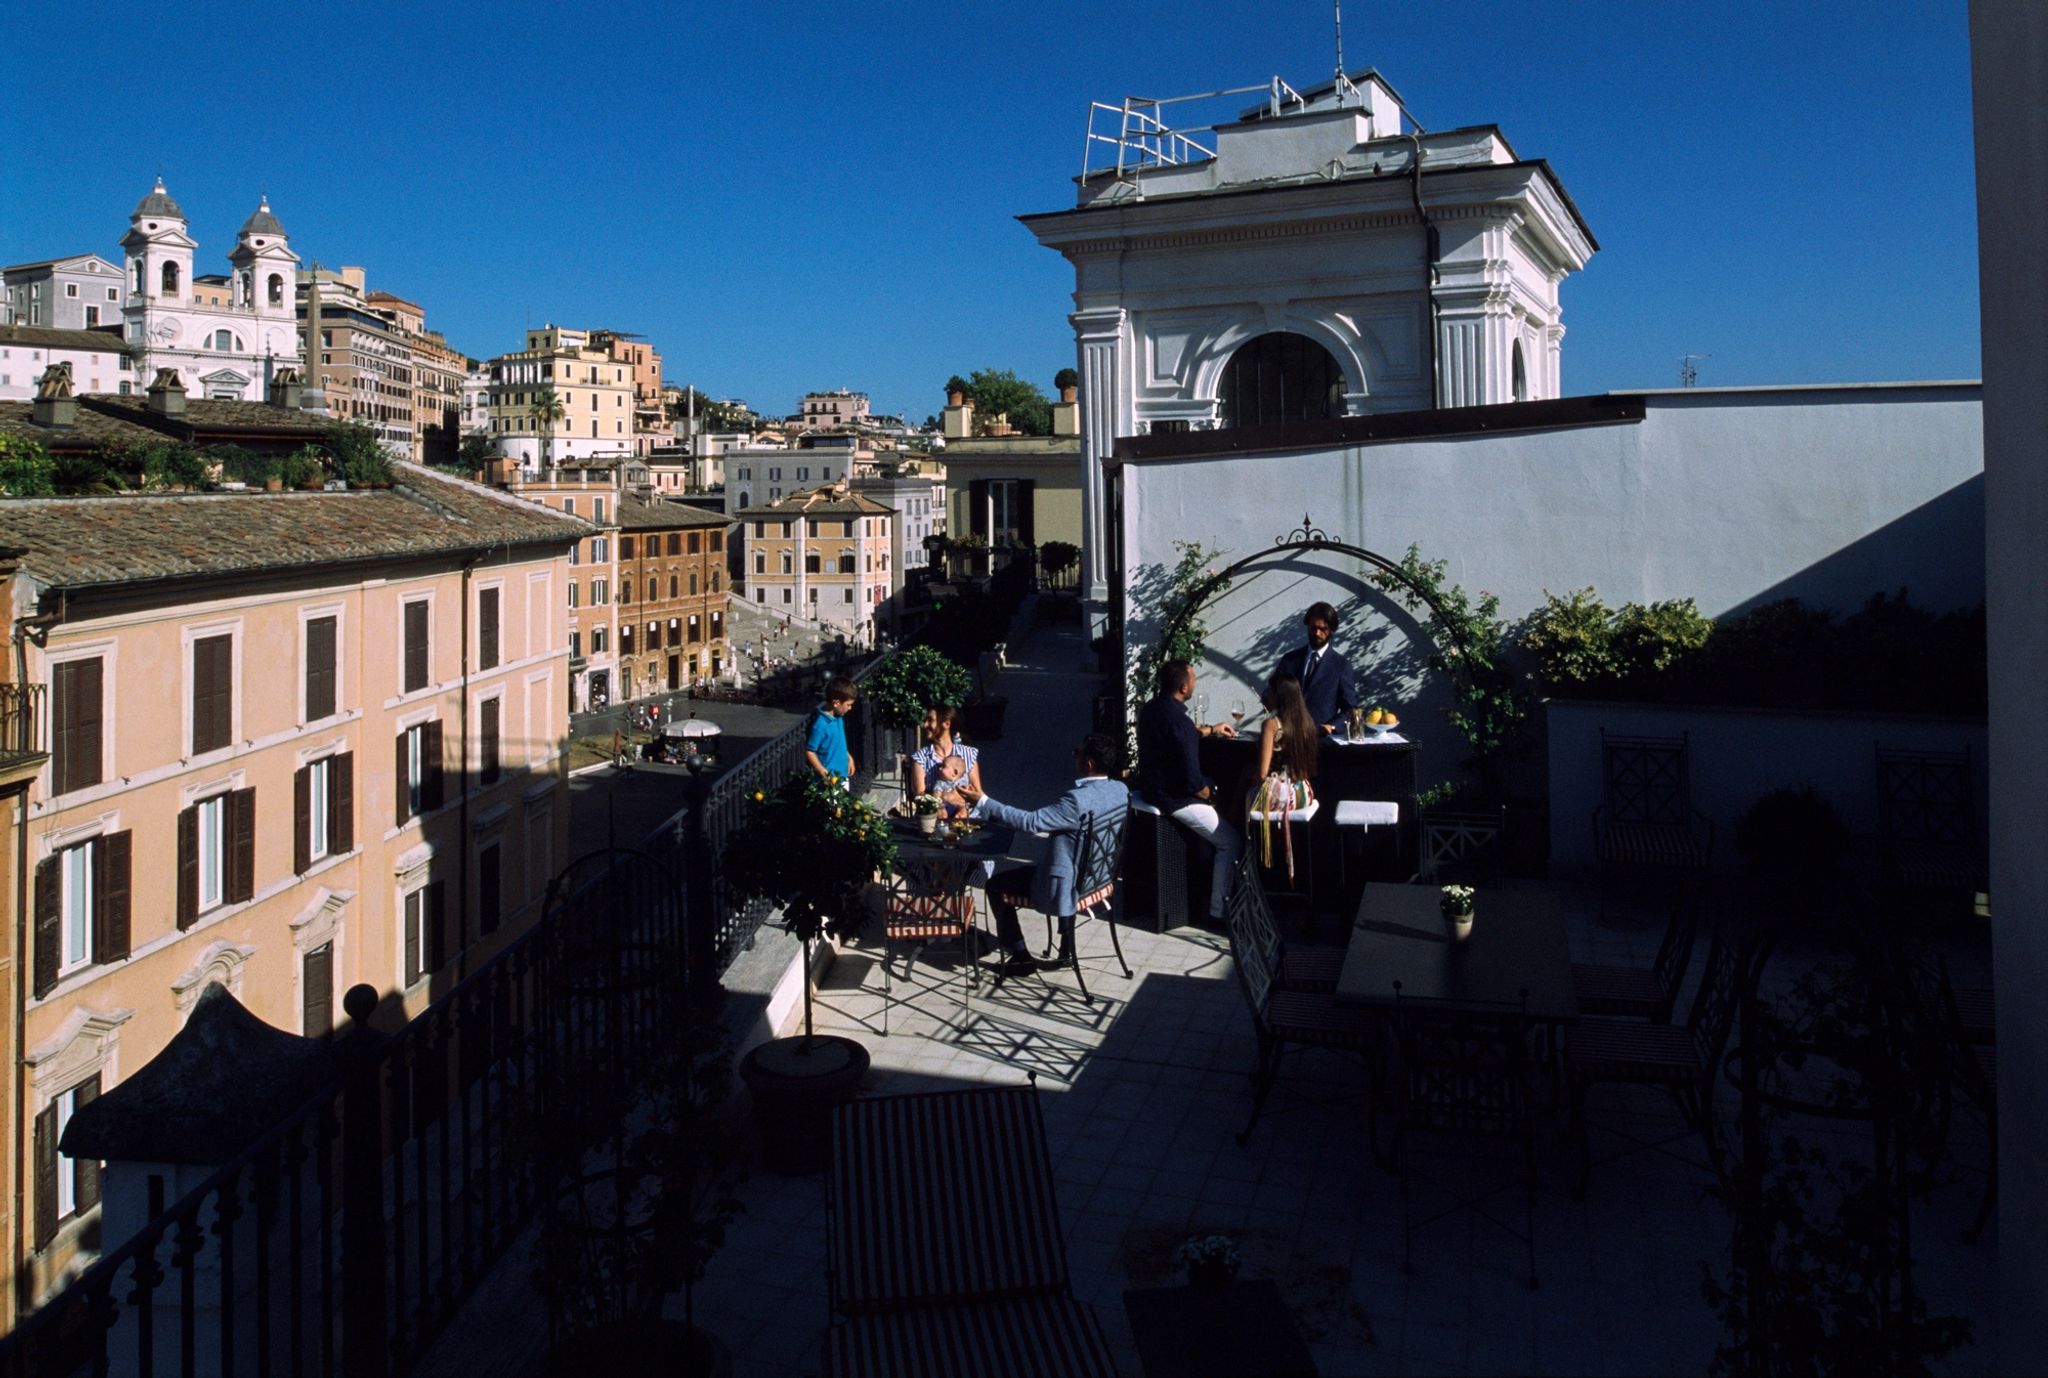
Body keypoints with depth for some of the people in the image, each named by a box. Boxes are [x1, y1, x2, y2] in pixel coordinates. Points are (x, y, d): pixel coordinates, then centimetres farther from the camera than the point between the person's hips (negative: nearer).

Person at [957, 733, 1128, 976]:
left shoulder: (1078, 800, -32)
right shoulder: (1120, 789, -7)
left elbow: (1029, 821, -29)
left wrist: (982, 802, -24)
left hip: (1070, 885, -8)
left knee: (996, 885, 8)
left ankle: (1020, 956, 17)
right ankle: (1067, 945, 36)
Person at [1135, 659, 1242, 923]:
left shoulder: (1151, 708, 1)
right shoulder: (1178, 721, -28)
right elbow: (1191, 780, -26)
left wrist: (1211, 729, 27)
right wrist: (1209, 797, -7)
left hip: (1151, 786, 10)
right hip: (1173, 797, -10)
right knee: (1231, 842, 4)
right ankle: (1218, 908, 8)